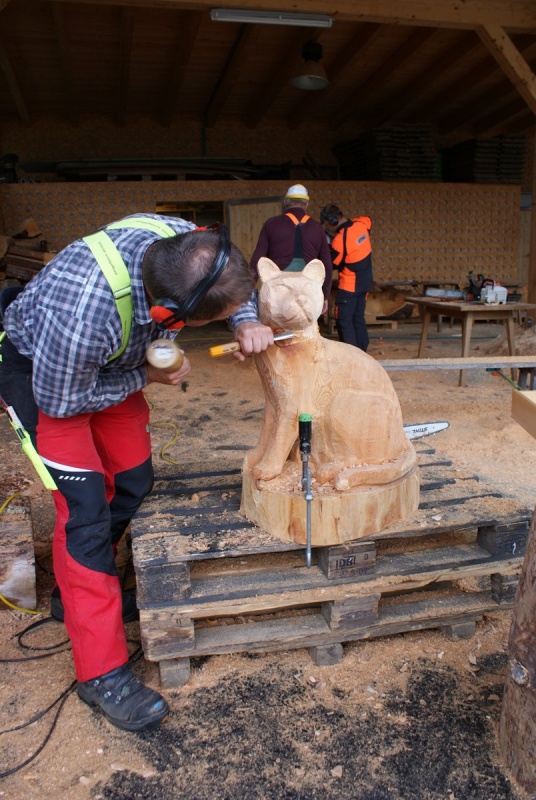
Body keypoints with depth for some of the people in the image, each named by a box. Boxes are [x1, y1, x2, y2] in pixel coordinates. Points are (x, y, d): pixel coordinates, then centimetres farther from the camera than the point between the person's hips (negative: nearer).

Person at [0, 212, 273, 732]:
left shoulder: (185, 243, -27)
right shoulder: (86, 310, -44)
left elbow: (234, 282, -2)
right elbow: (61, 400, -25)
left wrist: (247, 323, -21)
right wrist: (145, 377, -16)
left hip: (107, 362, 7)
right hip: (42, 373, -7)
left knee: (133, 480, 10)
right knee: (85, 510, -13)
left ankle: (77, 592, 34)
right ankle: (102, 674, -1)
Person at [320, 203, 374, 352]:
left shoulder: (340, 239, -22)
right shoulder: (361, 224, -1)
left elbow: (332, 264, -9)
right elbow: (369, 219, 25)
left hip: (349, 285, -8)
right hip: (364, 282, 8)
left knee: (344, 321, -2)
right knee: (358, 319, 14)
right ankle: (362, 352, 18)